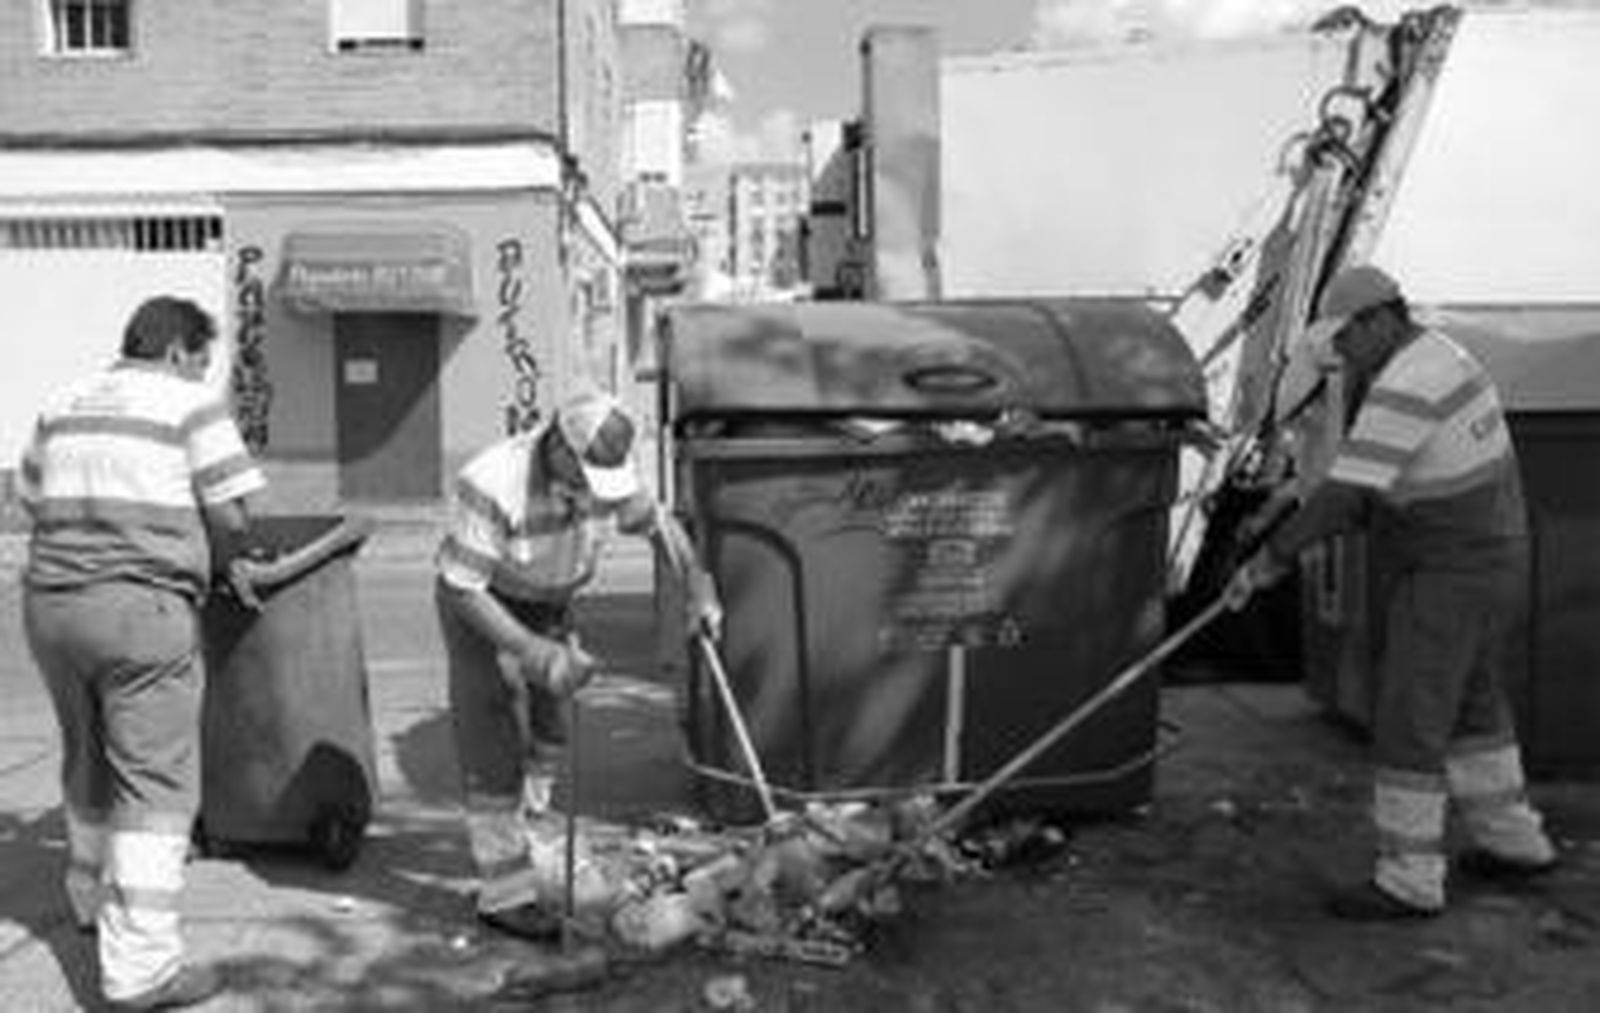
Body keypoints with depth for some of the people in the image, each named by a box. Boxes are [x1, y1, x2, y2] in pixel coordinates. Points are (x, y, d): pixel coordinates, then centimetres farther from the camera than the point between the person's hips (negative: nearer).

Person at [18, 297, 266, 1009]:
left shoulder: (61, 406, 17)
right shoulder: (191, 405, -2)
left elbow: (35, 504, 17)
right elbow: (230, 516, -7)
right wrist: (206, 562, 12)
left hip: (50, 603, 7)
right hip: (143, 609, -7)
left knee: (89, 765, 25)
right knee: (156, 786, -2)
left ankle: (92, 897, 45)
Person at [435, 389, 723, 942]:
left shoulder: (607, 472, -20)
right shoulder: (491, 486, -37)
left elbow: (656, 522, 0)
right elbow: (463, 588, -31)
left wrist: (698, 587, -14)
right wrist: (534, 653, -37)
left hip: (549, 605, 6)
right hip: (480, 607, -6)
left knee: (546, 734, 17)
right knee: (493, 751, -7)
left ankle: (533, 851, 37)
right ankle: (505, 894, 0)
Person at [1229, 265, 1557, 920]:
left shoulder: (1403, 388, -25)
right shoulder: (1436, 354, 9)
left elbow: (1343, 495, -29)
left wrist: (1270, 559, -24)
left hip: (1449, 579, -10)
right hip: (1492, 562, 10)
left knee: (1408, 723, -4)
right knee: (1471, 703, 24)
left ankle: (1408, 882, 3)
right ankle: (1513, 843, 36)